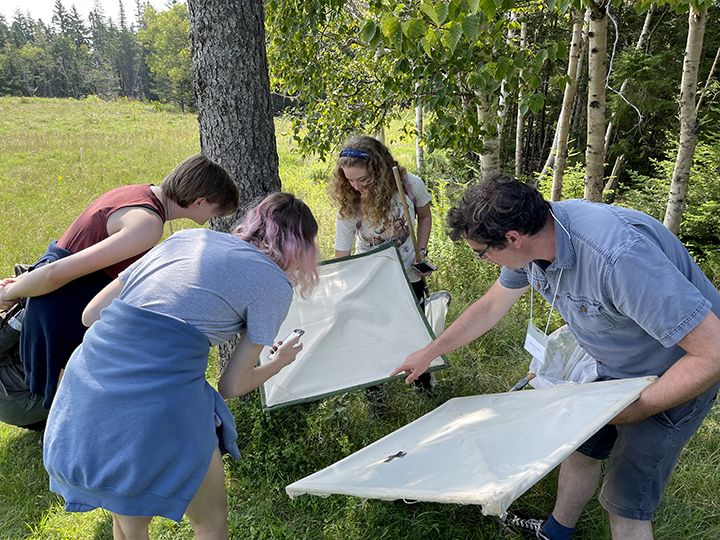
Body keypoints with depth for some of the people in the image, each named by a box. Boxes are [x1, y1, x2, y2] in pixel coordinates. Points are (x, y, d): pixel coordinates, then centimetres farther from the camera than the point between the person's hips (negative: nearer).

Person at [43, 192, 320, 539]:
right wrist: (280, 361, 25)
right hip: (158, 405, -6)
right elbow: (232, 385, 6)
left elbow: (91, 313, 18)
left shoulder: (187, 237, 17)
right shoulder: (274, 283, 3)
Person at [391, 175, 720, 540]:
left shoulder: (617, 256, -41)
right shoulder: (531, 236, -14)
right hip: (612, 367, 7)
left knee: (625, 508, -1)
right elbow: (491, 306, 4)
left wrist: (636, 409, -23)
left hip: (679, 374, -7)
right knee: (580, 445, 20)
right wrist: (429, 353, 11)